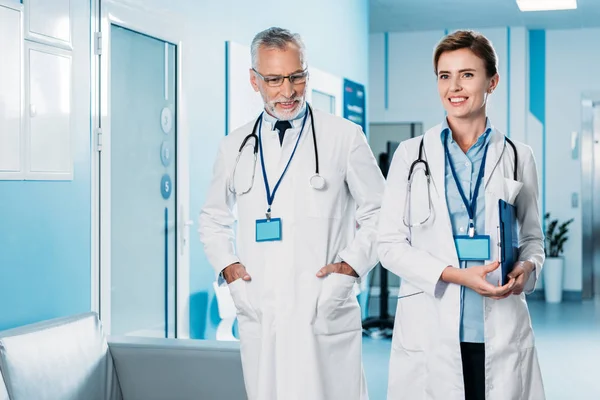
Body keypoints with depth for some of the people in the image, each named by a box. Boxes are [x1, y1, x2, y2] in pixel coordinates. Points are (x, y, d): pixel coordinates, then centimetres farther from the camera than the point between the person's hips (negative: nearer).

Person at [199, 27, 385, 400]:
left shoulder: (345, 137, 0)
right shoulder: (235, 147, 10)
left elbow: (378, 213, 5)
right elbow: (213, 218, 22)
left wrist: (352, 264, -7)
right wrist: (226, 265, 6)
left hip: (325, 313, -3)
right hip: (258, 314, 3)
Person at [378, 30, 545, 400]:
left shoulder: (518, 157, 6)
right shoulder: (411, 155, 3)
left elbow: (533, 237, 14)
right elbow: (390, 244, 0)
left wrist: (527, 267, -9)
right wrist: (453, 275, -14)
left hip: (501, 332, 1)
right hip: (429, 331, -1)